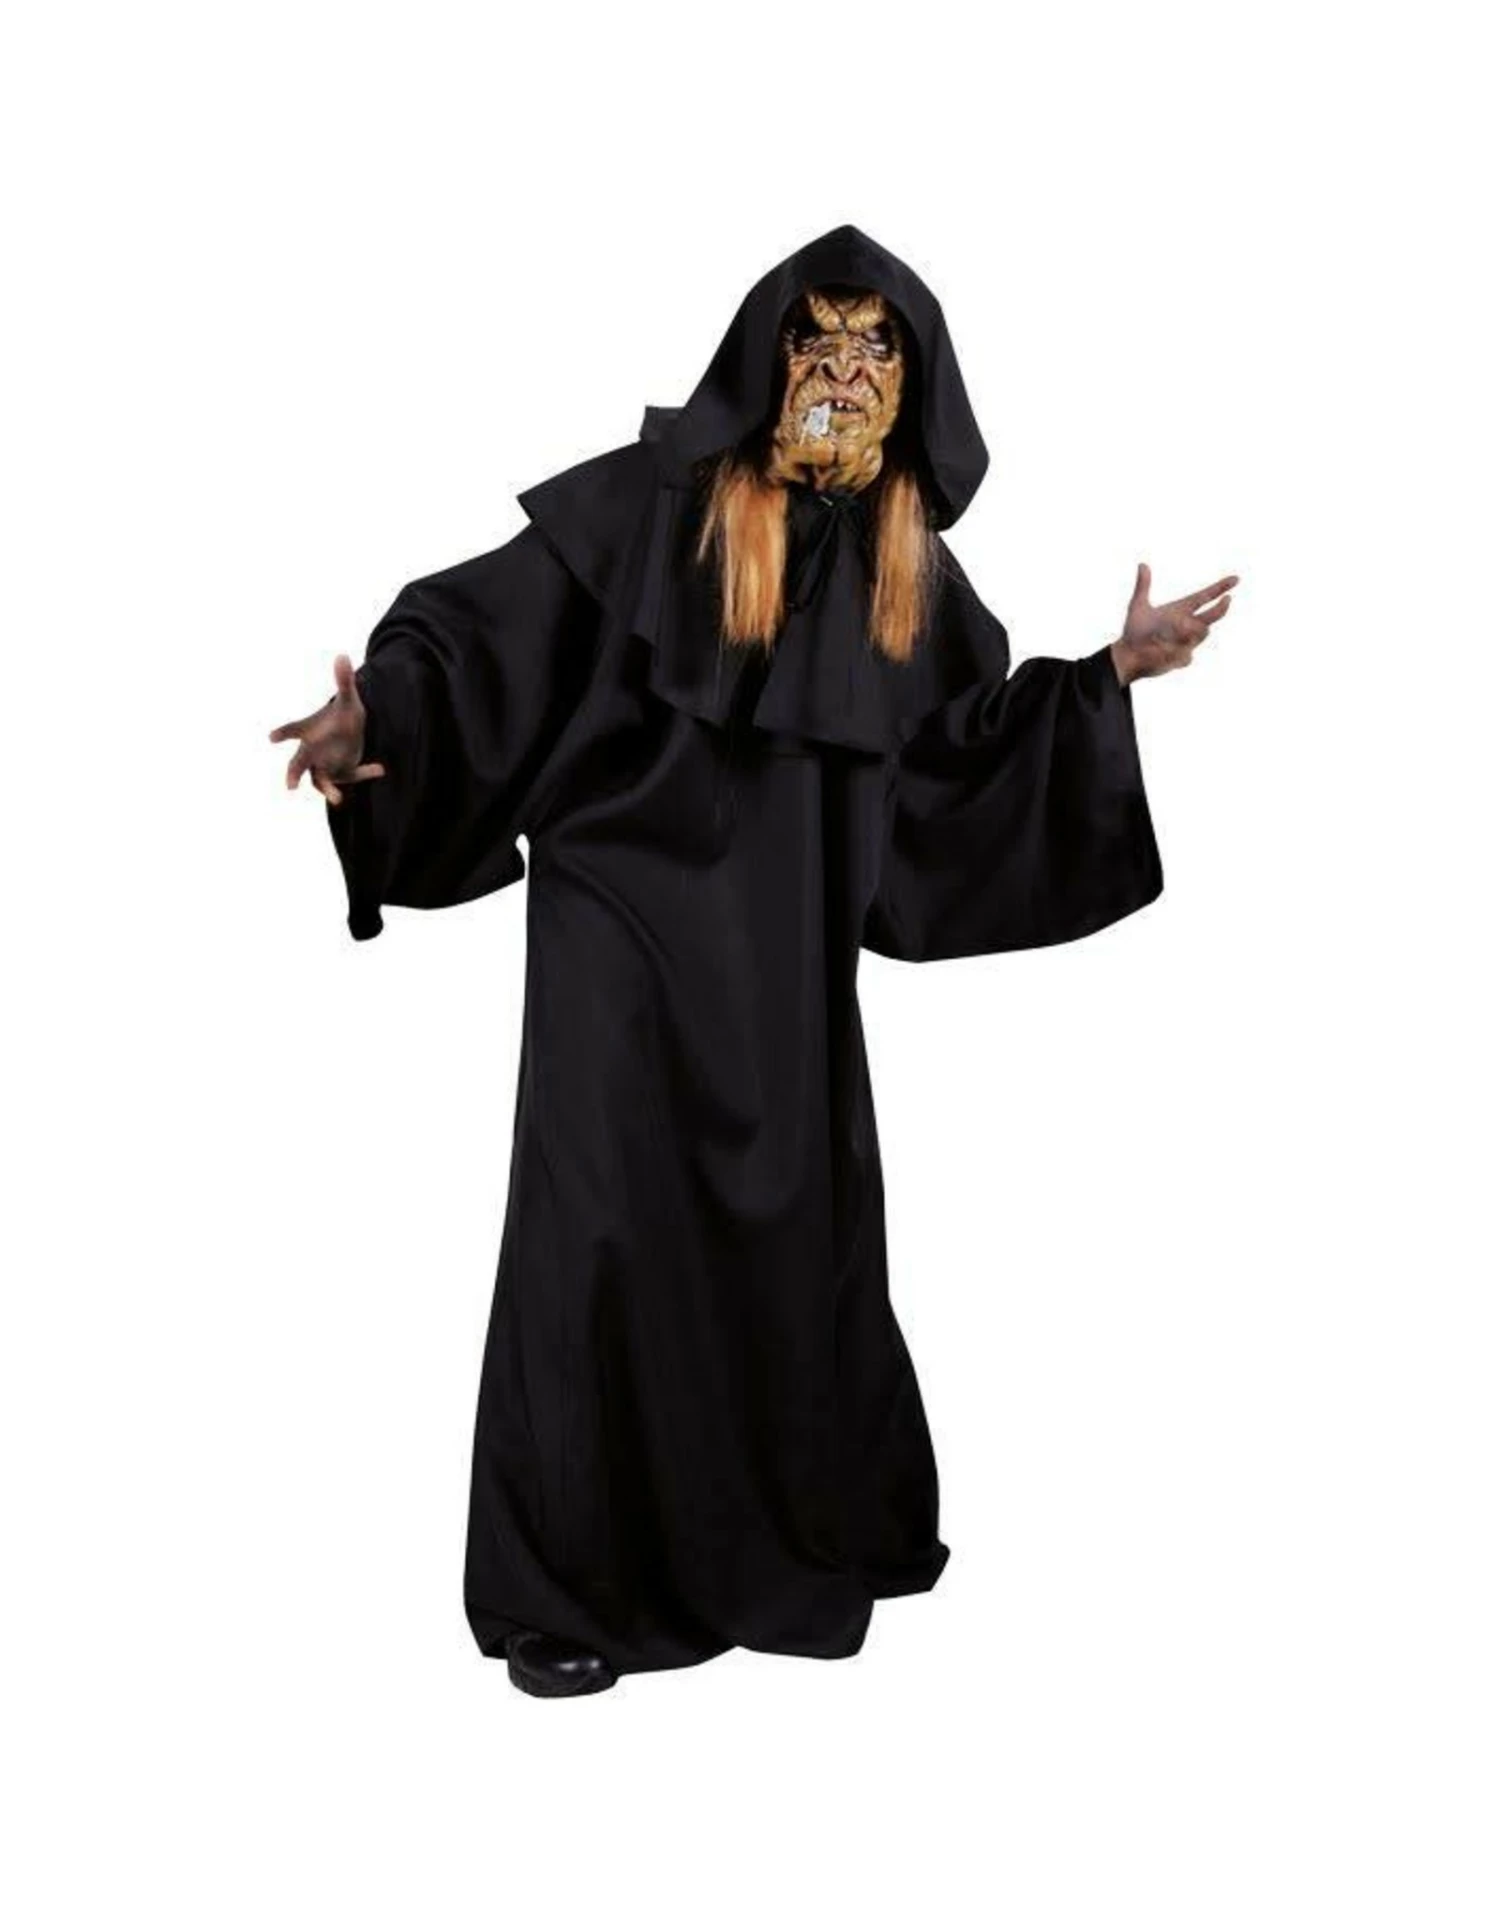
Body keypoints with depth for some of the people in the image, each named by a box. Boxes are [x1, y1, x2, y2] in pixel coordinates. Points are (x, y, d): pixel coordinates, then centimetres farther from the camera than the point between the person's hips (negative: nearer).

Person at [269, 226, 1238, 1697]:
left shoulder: (908, 559, 8)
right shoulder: (652, 499, -7)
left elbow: (973, 736, 16)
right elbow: (484, 619, -10)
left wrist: (1114, 666, 12)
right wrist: (373, 714, -25)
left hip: (786, 948, 5)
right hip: (625, 919, -5)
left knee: (799, 1229, 12)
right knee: (607, 1231, -9)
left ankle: (794, 1532, 36)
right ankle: (562, 1590, 7)